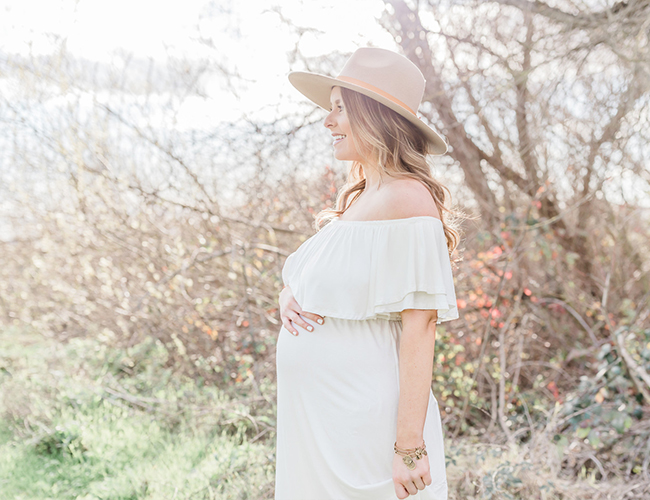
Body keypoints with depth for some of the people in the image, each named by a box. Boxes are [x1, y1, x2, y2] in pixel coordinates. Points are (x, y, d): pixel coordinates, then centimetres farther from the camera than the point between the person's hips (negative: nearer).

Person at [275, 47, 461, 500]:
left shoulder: (406, 199, -14)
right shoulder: (354, 199, 12)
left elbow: (420, 327, -18)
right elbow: (300, 282, 22)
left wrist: (409, 447, -21)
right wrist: (288, 299, -2)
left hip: (366, 424, -8)